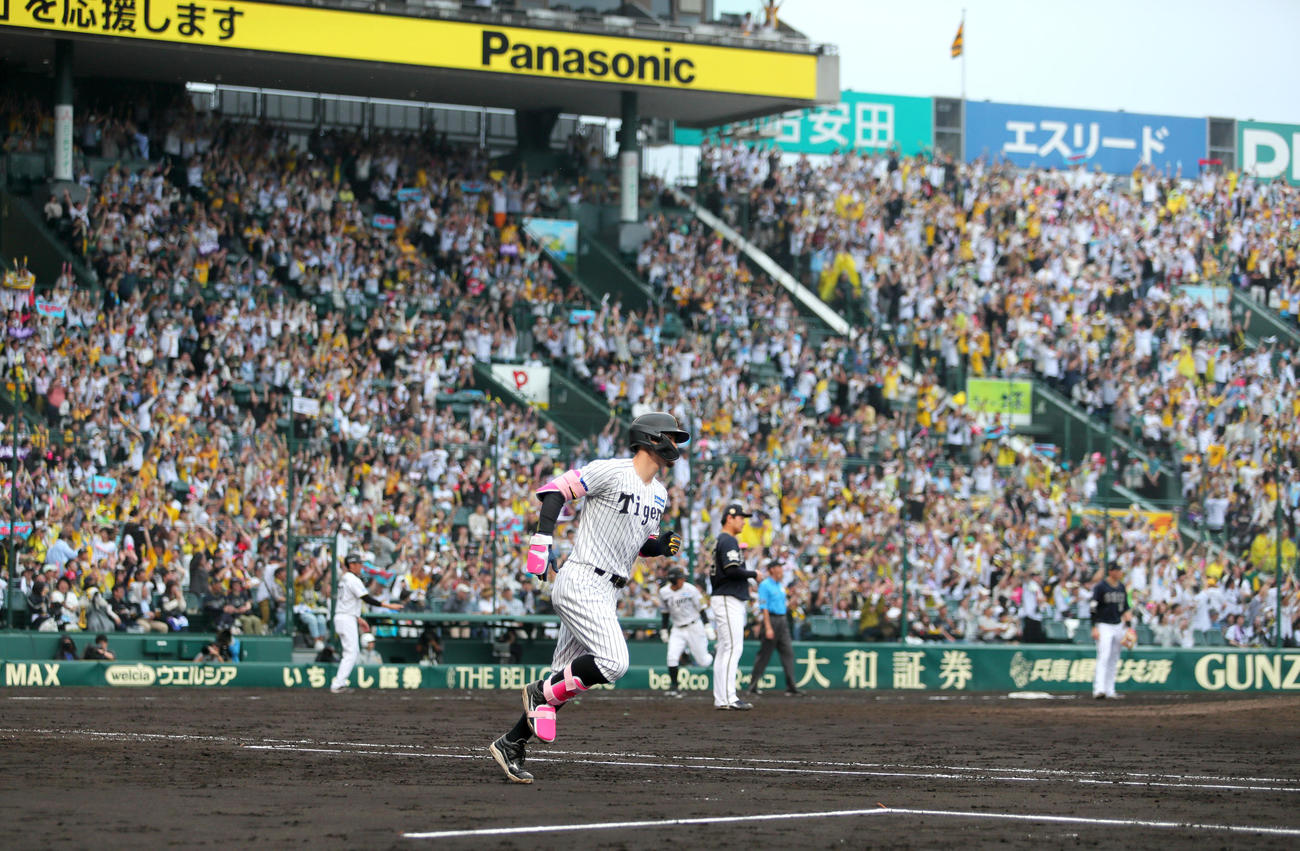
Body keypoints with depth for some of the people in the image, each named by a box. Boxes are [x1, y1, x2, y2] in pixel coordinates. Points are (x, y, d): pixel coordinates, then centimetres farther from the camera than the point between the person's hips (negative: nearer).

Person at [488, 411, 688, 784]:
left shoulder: (659, 494, 16)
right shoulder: (610, 472, -10)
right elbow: (556, 489, -10)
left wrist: (662, 546, 3)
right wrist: (542, 540, -19)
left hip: (606, 594, 9)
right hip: (581, 583, -9)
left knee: (567, 679, 7)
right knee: (613, 662, -22)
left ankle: (511, 745, 13)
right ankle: (543, 691, -3)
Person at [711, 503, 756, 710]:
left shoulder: (720, 541, 20)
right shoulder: (728, 541, -11)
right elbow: (732, 570, -23)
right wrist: (753, 574, -9)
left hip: (723, 599, 11)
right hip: (729, 600, -11)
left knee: (725, 649, 10)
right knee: (733, 648, -13)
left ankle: (720, 698, 10)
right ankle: (728, 698, -18)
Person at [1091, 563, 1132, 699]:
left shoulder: (1121, 587, 10)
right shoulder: (1100, 587, -10)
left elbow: (1125, 607, 17)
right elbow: (1094, 609, -11)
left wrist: (1127, 625, 11)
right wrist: (1094, 628, -17)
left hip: (1118, 626, 7)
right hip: (1104, 625, -7)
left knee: (1114, 659, 8)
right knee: (1103, 657, -16)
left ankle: (1109, 690, 14)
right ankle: (1099, 689, -22)